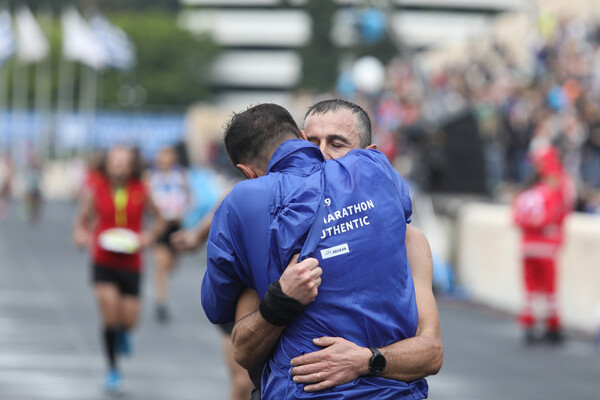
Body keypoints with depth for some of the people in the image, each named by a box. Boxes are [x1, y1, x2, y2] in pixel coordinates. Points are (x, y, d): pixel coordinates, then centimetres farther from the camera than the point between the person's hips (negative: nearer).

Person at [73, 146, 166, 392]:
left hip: (130, 264, 1)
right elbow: (82, 220, 8)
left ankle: (123, 333, 41)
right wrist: (80, 235, -13)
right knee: (109, 314, -14)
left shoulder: (140, 192, -2)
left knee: (128, 320, -1)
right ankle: (113, 370, 6)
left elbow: (159, 220, 11)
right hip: (103, 262, -1)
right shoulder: (95, 190, -3)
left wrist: (150, 235, -8)